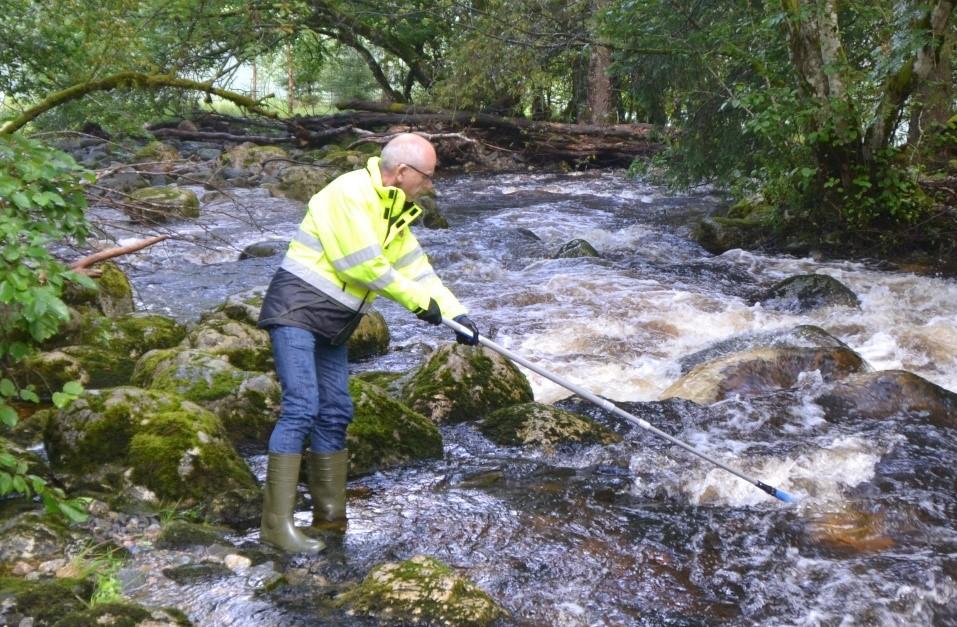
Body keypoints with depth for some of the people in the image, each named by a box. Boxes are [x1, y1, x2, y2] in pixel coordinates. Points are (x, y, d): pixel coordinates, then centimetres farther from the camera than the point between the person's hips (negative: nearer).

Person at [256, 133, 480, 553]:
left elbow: (416, 268, 14)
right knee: (302, 408, -17)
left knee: (335, 413, 9)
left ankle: (330, 514, 19)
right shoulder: (350, 194, -16)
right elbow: (366, 266, -19)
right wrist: (418, 302, -10)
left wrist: (455, 313, 4)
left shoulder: (393, 212, 15)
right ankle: (276, 523, -15)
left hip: (333, 325, 9)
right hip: (297, 311, -9)